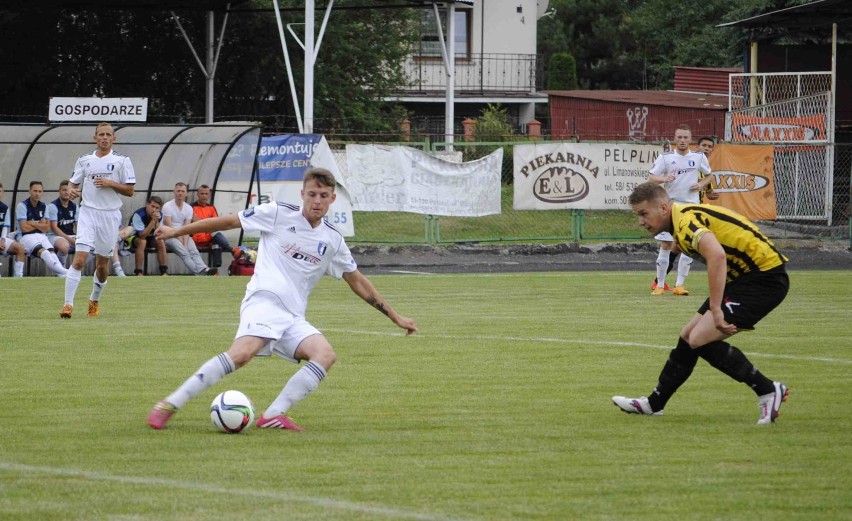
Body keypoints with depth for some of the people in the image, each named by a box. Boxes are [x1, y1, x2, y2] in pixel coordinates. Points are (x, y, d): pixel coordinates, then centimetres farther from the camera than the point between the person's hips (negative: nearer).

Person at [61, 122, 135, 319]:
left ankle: (95, 301, 31)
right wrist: (73, 191, -6)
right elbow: (75, 183, 17)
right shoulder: (84, 160, 9)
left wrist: (110, 183, -14)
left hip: (110, 215, 0)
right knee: (79, 259, -15)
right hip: (88, 212, 0)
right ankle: (68, 304, -18)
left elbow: (130, 190, 0)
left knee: (102, 264, 8)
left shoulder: (122, 161, 2)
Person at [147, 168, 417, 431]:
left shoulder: (332, 240, 15)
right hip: (264, 300, -6)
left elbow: (357, 281, 25)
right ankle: (169, 405, -28)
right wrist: (177, 231, 9)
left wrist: (395, 316, 26)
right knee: (242, 352, -33)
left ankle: (273, 416, -22)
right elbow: (228, 221, 7)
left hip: (293, 317, 6)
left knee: (325, 355, -21)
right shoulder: (279, 214, 1)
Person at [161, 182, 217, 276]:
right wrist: (181, 242, -15)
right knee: (184, 253, -31)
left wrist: (185, 244, -17)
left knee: (194, 252, -26)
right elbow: (169, 227, -11)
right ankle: (201, 272, -52)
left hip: (183, 236, 4)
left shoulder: (189, 208, 7)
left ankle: (203, 270, -52)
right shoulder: (168, 206, -6)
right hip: (169, 236, -4)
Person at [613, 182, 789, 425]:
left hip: (764, 277, -11)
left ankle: (768, 391, -9)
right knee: (688, 336, 14)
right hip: (744, 277, 11)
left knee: (700, 340, -16)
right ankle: (653, 404, 27)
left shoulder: (686, 220, -20)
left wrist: (716, 309, -35)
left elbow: (717, 255, -37)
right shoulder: (686, 217, 13)